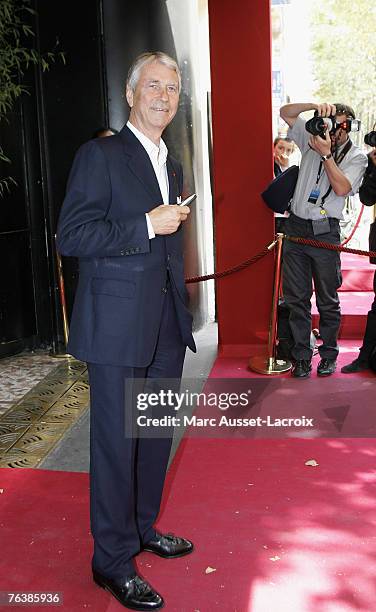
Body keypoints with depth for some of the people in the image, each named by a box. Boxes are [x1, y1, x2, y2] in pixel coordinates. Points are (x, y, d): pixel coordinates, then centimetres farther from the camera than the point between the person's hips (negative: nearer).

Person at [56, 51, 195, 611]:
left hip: (166, 326, 8)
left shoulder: (172, 166, 16)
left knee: (157, 434, 16)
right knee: (116, 442, 1)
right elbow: (71, 237, -17)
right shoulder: (100, 155, -8)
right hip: (118, 326, -8)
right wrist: (149, 224, -20)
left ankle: (143, 528, 36)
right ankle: (113, 560, 17)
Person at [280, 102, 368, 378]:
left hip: (325, 232, -3)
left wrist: (326, 154, -14)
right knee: (297, 298, 4)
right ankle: (301, 356, 12)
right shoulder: (313, 138, 10)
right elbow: (286, 112, 9)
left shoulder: (356, 157, 2)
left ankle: (328, 354, 19)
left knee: (328, 300, 4)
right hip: (296, 227, 3)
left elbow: (341, 188, -13)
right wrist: (315, 105, -5)